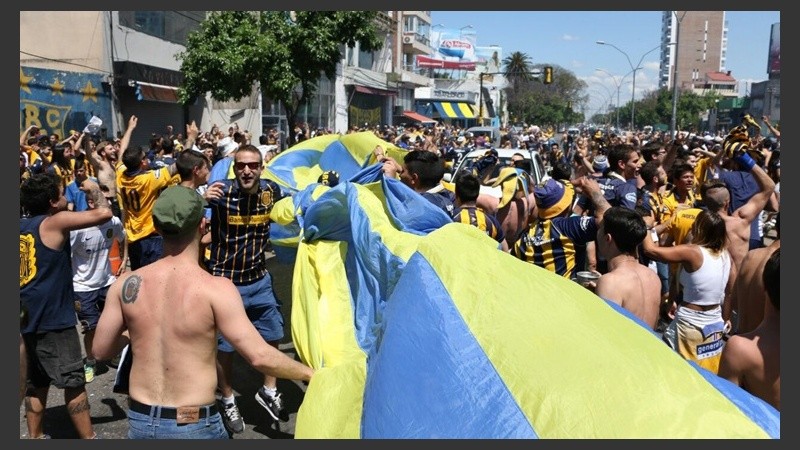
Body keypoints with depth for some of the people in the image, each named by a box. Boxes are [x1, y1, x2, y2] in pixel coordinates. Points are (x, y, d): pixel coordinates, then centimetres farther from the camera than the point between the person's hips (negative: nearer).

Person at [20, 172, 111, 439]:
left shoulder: (21, 226, 11)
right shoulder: (55, 222, -12)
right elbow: (104, 213, -19)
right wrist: (93, 189, -1)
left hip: (29, 317, 8)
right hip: (53, 318, -8)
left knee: (36, 383, 16)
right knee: (74, 382, -1)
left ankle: (35, 437, 23)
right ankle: (88, 438, 5)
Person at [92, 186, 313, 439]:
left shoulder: (126, 284, -6)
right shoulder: (215, 289, -19)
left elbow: (100, 351, 4)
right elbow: (260, 357, -20)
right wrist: (309, 373, -6)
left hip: (140, 422, 4)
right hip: (195, 427, -3)